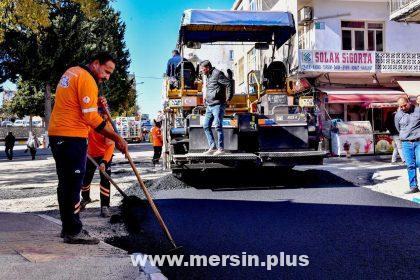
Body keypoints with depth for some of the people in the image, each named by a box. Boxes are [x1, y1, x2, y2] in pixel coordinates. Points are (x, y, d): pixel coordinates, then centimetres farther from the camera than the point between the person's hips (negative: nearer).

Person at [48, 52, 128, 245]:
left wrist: (95, 104, 8)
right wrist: (117, 139, -18)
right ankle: (73, 232, -1)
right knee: (74, 184, -6)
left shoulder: (71, 72, 17)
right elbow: (91, 118, -20)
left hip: (57, 135, 10)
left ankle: (68, 228, 21)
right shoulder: (87, 79, -13)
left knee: (66, 183, 13)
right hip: (72, 137, -10)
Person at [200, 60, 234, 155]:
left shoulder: (217, 74, -9)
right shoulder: (208, 76, 19)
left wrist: (228, 97, -14)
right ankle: (212, 147, 12)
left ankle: (221, 148, -1)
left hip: (217, 105, -9)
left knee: (218, 126, -8)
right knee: (206, 126, 7)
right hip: (209, 106, 9)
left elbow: (229, 83, -15)